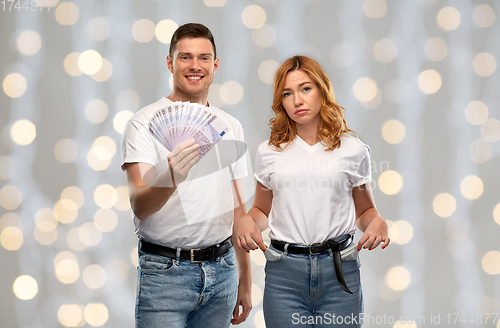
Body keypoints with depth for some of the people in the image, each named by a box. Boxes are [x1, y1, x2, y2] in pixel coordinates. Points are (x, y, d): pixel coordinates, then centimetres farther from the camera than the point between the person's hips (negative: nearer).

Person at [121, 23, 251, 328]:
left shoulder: (231, 126, 11)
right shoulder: (145, 122, -6)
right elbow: (139, 206, -16)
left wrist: (245, 281, 16)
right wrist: (170, 179, -37)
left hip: (221, 269, 5)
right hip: (165, 271, -4)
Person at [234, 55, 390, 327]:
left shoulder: (353, 151, 5)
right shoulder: (269, 152, 8)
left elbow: (364, 211, 13)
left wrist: (377, 223, -8)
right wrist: (247, 221, -5)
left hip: (339, 272, 0)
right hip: (284, 274, 1)